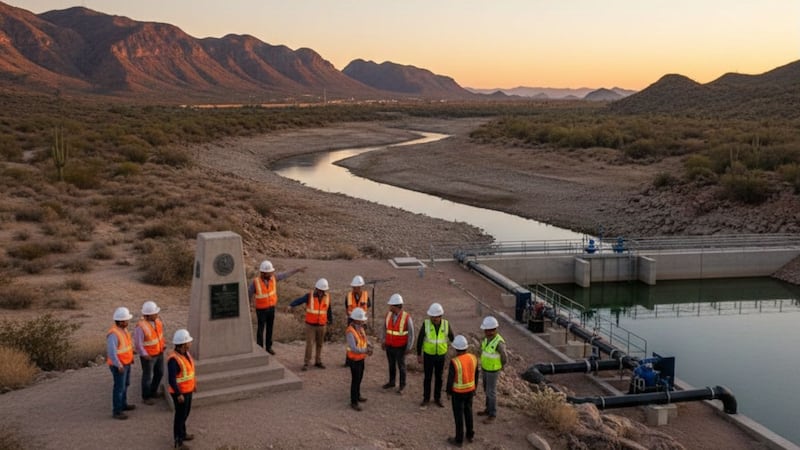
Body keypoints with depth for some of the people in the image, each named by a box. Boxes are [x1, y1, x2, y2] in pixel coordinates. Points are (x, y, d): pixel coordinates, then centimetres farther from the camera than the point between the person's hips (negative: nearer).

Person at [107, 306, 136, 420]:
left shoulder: (123, 328, -1)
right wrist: (119, 366, -24)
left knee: (125, 384, 22)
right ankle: (116, 411, 13)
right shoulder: (113, 334, -30)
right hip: (119, 365, -9)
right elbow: (111, 352, -30)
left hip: (126, 362, 9)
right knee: (119, 387, 2)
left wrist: (131, 356, 17)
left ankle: (123, 404, 38)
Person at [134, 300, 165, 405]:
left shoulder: (157, 319, -10)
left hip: (159, 353, 7)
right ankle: (146, 397, 31)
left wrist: (163, 344, 5)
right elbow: (138, 343, -22)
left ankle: (153, 391, 45)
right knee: (148, 376, 11)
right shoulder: (141, 326, -30)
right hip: (148, 356, -7)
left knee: (159, 373, 22)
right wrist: (145, 355, -24)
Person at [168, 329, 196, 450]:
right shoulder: (173, 359, -31)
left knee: (185, 412, 24)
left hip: (187, 389, 9)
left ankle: (182, 433, 43)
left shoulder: (184, 352, -3)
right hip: (180, 392, -9)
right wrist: (179, 394, -25)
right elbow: (171, 379, -28)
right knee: (180, 415, 5)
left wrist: (193, 383, 20)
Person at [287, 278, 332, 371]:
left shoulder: (327, 297, -6)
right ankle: (306, 363, 5)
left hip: (321, 325, 3)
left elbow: (328, 309, 7)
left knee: (319, 344, 13)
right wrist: (290, 305, -45)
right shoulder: (310, 296, -14)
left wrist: (330, 320, 18)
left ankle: (318, 361, 26)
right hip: (310, 325, -3)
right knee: (309, 344, -5)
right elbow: (299, 300, -27)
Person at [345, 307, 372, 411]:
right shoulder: (350, 332, -29)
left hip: (361, 358, 8)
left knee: (359, 378, 22)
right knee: (355, 380, 1)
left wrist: (369, 346, -15)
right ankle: (354, 402, 13)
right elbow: (353, 348, -35)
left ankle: (357, 396, 41)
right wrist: (365, 351, -33)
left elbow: (365, 339, 5)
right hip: (354, 360, -8)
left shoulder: (360, 328, -1)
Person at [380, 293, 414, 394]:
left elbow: (411, 333, -15)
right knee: (391, 364, 20)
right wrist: (383, 341, 7)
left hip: (400, 347, -5)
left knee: (401, 366, 11)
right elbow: (385, 328, 6)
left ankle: (402, 385, 29)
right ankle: (391, 382, 39)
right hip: (389, 346, 5)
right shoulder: (388, 315, -10)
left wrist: (409, 347, -13)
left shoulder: (407, 317, -24)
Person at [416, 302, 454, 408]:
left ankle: (437, 399, 29)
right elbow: (420, 340, -8)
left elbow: (452, 339, -1)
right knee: (427, 377, 9)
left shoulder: (446, 324, -13)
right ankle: (426, 398, 26)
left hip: (441, 356, 1)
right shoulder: (426, 324, -17)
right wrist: (419, 355, -5)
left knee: (439, 378, 12)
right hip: (428, 355, -1)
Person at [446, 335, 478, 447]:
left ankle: (459, 439, 23)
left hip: (458, 392, -5)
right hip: (470, 390, 5)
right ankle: (470, 435, 36)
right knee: (468, 411, 23)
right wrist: (474, 388, 17)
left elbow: (450, 379, -18)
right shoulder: (473, 358, -10)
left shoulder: (454, 362, -27)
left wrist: (448, 392, -3)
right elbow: (476, 375, 2)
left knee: (458, 415, 10)